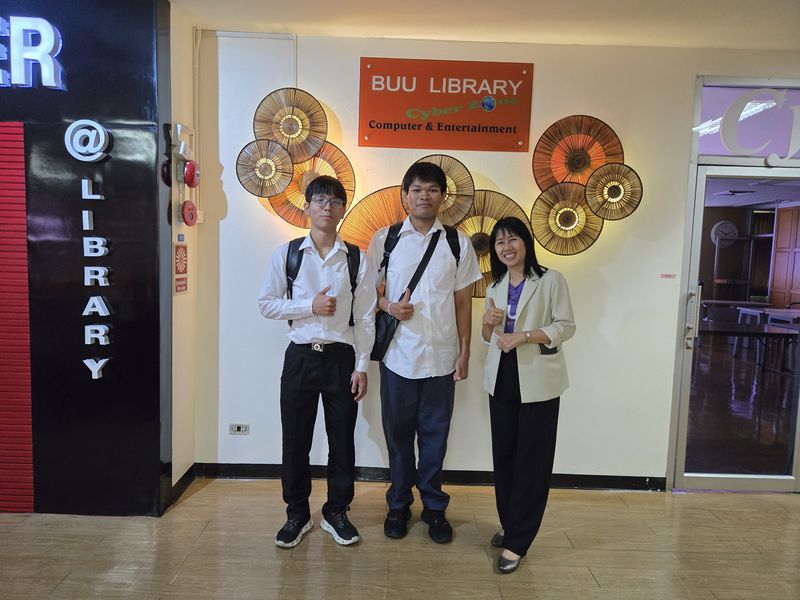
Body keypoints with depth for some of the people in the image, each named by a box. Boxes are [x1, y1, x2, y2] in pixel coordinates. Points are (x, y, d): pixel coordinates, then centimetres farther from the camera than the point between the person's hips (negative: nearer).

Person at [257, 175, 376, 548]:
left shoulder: (357, 259, 0)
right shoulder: (286, 254, 0)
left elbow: (365, 318, 0)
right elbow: (266, 304, 1)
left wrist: (361, 367, -4)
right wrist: (309, 306, -13)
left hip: (341, 357, 0)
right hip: (300, 356, 0)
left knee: (342, 440, 10)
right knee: (295, 440, 9)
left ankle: (336, 512, 30)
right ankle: (297, 514, 29)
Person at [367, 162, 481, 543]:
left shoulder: (458, 243, 3)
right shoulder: (385, 239, 1)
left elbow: (463, 302, 5)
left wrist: (464, 352, 2)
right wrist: (389, 306, -15)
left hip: (441, 357, 1)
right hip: (398, 356, 0)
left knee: (435, 436, 11)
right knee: (398, 434, 12)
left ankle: (434, 507, 30)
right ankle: (398, 505, 31)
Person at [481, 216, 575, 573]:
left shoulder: (551, 280, -5)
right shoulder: (496, 286, 13)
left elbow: (566, 326, -10)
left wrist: (523, 336, -21)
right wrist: (489, 324, -5)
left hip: (537, 382, -6)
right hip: (501, 380, 6)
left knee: (531, 460, 1)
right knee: (503, 457, 12)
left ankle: (517, 542, 9)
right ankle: (509, 525, 28)